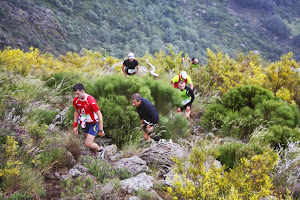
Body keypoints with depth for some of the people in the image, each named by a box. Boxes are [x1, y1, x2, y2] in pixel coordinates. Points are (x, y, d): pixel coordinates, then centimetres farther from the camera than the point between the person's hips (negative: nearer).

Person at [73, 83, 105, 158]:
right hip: (85, 124, 6)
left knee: (88, 144, -13)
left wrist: (101, 130, -20)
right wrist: (75, 125, 8)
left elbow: (99, 115, -23)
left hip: (94, 123, -6)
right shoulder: (76, 100, -9)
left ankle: (100, 150, 15)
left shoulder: (91, 101, -29)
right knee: (90, 143, 12)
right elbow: (76, 111, 11)